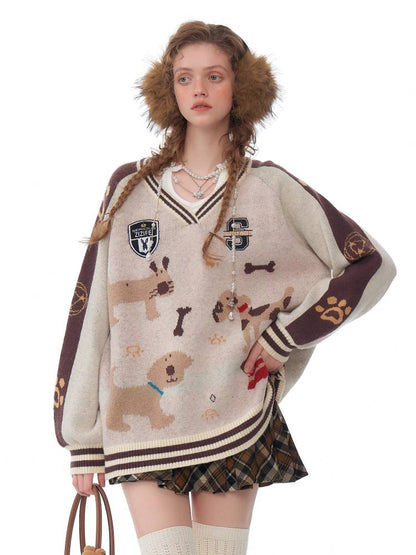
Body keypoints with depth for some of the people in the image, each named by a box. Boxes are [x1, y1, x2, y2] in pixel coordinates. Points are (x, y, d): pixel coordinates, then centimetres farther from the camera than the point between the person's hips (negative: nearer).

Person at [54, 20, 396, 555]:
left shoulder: (270, 188, 3)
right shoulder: (129, 187, 6)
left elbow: (373, 264, 4)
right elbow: (89, 307, 6)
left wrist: (285, 335, -4)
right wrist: (81, 438, 4)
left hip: (232, 418, 0)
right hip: (141, 420, 0)